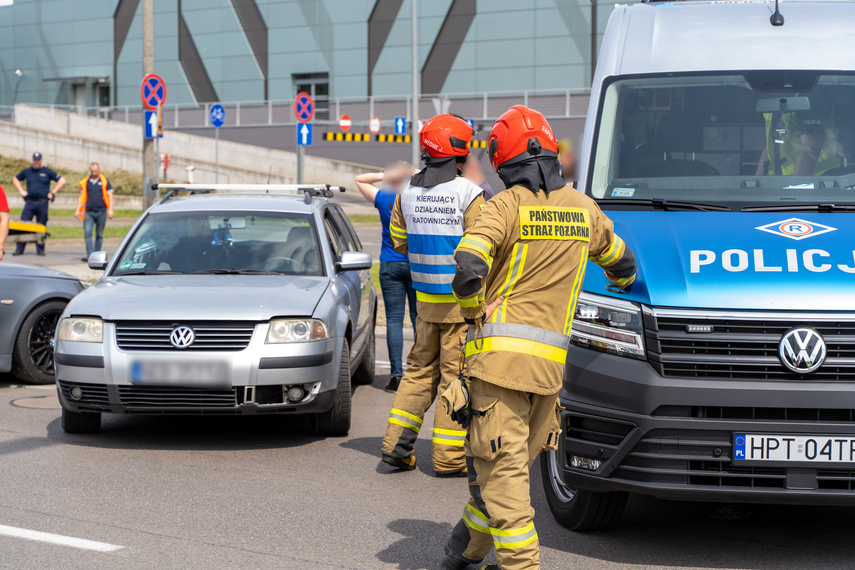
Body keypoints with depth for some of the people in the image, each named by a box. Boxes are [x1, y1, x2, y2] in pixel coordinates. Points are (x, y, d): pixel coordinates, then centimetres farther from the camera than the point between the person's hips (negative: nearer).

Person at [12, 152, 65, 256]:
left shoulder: (47, 172, 5)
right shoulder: (26, 171, 13)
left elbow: (62, 181, 5)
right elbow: (15, 179, 29)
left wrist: (52, 193, 0)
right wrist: (21, 191, 15)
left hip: (42, 203, -2)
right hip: (29, 202, 2)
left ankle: (40, 249, 8)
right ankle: (19, 248, -4)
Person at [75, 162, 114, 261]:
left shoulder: (104, 181, 5)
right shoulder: (85, 182, 10)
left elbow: (110, 195, 4)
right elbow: (82, 197, 14)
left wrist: (110, 210, -4)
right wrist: (78, 210, 8)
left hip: (101, 212, -1)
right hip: (89, 212, 1)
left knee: (99, 234, 6)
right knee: (87, 232, -13)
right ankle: (90, 255, -17)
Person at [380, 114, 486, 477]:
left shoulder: (408, 193, 4)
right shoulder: (469, 194, -14)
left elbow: (399, 242, 12)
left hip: (426, 298, 5)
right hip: (462, 300, -5)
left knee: (420, 368, 17)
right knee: (455, 374, 2)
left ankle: (397, 444, 12)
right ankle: (448, 457, 5)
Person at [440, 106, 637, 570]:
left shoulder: (507, 206, -8)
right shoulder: (583, 209, 10)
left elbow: (468, 269, -21)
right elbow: (621, 261, 28)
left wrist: (473, 314, -2)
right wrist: (622, 285, 51)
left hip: (500, 354, -5)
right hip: (550, 361, 5)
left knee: (502, 470, -3)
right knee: (513, 464, 16)